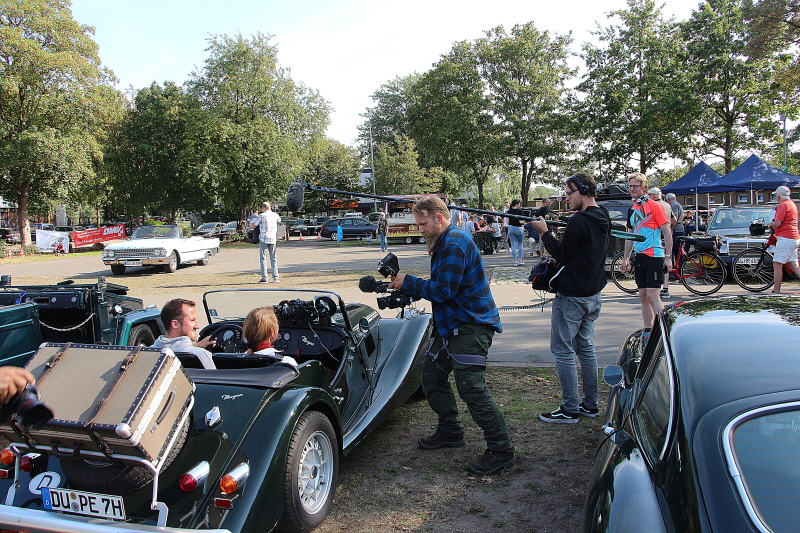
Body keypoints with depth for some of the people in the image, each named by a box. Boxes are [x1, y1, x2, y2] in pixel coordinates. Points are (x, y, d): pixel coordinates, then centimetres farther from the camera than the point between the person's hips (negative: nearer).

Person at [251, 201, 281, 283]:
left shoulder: (261, 216, -8)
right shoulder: (275, 215, 4)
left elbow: (253, 226, -1)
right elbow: (279, 221, 26)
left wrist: (256, 219, 18)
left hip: (263, 239, -3)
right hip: (273, 239, 3)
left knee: (263, 258, 1)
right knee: (273, 258, 9)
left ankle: (264, 278, -3)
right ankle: (276, 277, 7)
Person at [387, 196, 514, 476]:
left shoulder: (455, 244, -19)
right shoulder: (444, 242, 15)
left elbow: (444, 290, -23)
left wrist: (408, 282, -13)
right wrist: (406, 286, 4)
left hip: (470, 326, -11)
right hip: (452, 325, 11)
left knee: (471, 388, -12)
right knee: (431, 374, 16)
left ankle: (501, 450, -1)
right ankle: (450, 431, 31)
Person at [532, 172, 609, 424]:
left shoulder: (578, 221, -20)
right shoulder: (603, 219, 9)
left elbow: (563, 256, -14)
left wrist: (544, 232, -6)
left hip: (572, 297, -10)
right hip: (594, 295, 10)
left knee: (562, 350, -1)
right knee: (585, 347, 17)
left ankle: (570, 409, 5)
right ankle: (590, 405, 24)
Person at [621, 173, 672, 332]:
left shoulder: (654, 206, -8)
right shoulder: (632, 209, 14)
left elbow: (667, 232, -9)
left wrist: (668, 257, -12)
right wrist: (626, 258, 17)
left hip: (654, 256, -7)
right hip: (639, 257, 7)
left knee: (652, 295, -11)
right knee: (643, 296, 10)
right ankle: (647, 331, 17)